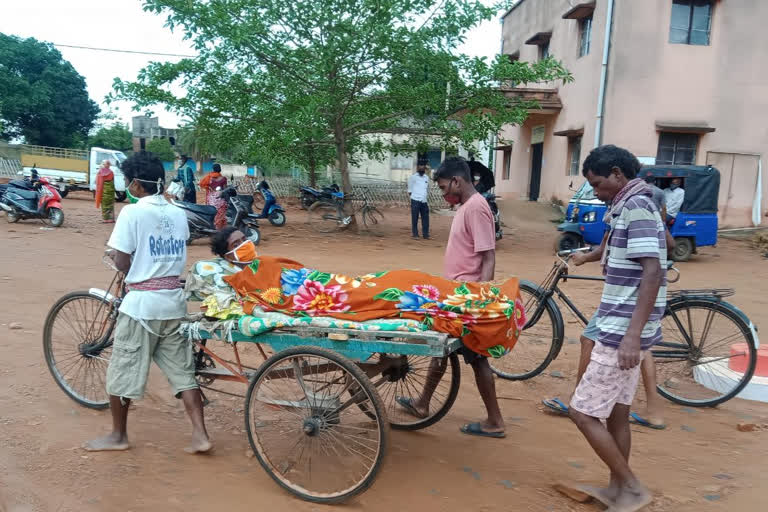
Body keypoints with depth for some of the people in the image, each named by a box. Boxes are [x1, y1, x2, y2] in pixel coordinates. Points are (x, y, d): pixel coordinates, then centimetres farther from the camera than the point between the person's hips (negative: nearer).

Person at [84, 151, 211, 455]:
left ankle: (118, 436, 24)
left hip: (141, 302, -6)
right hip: (173, 300, 6)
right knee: (182, 370, 10)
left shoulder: (132, 213, -11)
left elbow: (121, 262, -12)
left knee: (122, 370, 11)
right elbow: (177, 256, 8)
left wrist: (135, 277, 8)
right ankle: (200, 436, 8)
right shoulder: (178, 214, 7)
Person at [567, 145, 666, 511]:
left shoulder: (636, 208, -15)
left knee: (583, 412, -4)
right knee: (616, 413, 17)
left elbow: (652, 274, -24)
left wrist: (632, 335, -27)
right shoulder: (629, 207, 14)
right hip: (620, 330, 10)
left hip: (622, 333, -10)